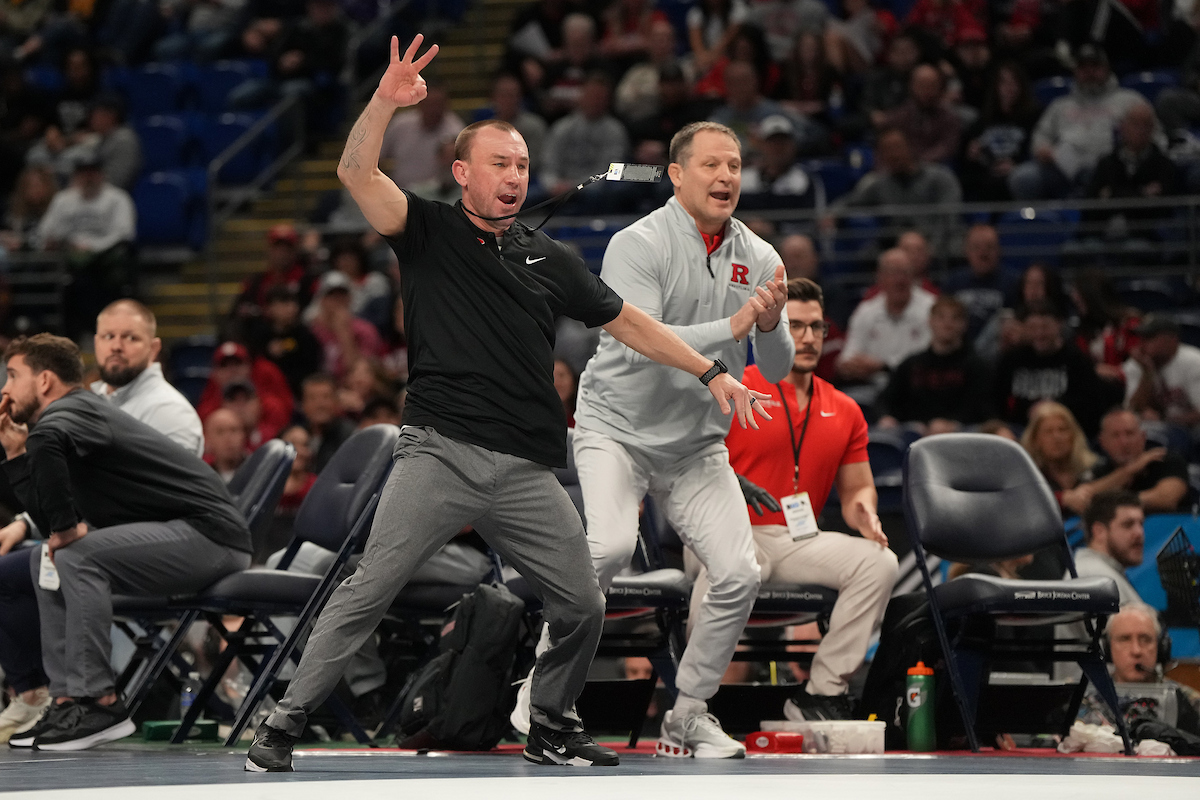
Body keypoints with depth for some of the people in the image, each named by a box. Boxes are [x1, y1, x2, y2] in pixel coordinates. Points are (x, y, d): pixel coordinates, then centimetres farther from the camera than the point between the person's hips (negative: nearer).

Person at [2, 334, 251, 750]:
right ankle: (67, 698, 6)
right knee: (46, 559, 12)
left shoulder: (73, 411, -13)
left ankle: (99, 702, -21)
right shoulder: (80, 413, 17)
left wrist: (67, 527, -29)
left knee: (78, 555, -25)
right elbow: (49, 520, 16)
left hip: (210, 533, -10)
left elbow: (47, 440, -39)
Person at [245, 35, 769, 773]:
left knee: (583, 606, 1)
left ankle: (551, 727, 24)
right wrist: (387, 102, -22)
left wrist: (711, 371, 21)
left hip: (528, 470, 4)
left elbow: (627, 321, 25)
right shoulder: (428, 232, 7)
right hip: (440, 454, -4)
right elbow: (357, 173, -7)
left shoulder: (550, 260, 16)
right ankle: (285, 725, -8)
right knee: (370, 589, -14)